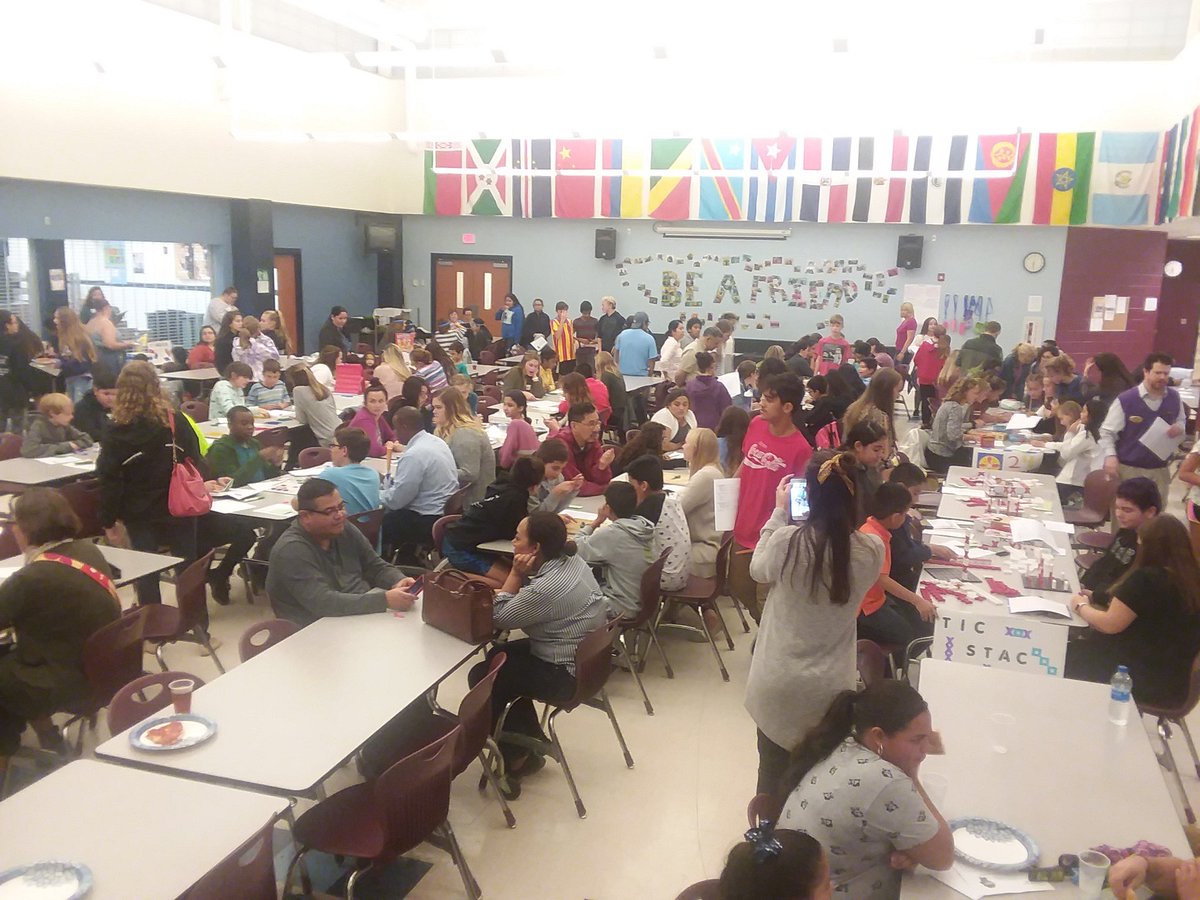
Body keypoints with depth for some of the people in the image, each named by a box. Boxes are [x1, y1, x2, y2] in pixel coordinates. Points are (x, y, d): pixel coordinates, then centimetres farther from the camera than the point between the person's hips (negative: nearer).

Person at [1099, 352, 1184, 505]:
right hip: (1128, 469, -5)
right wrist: (1110, 456, -24)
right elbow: (1107, 432, -9)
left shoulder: (1174, 397, 3)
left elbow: (1181, 420, 19)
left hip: (1160, 470, 5)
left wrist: (1179, 428, -6)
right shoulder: (1125, 399, -13)